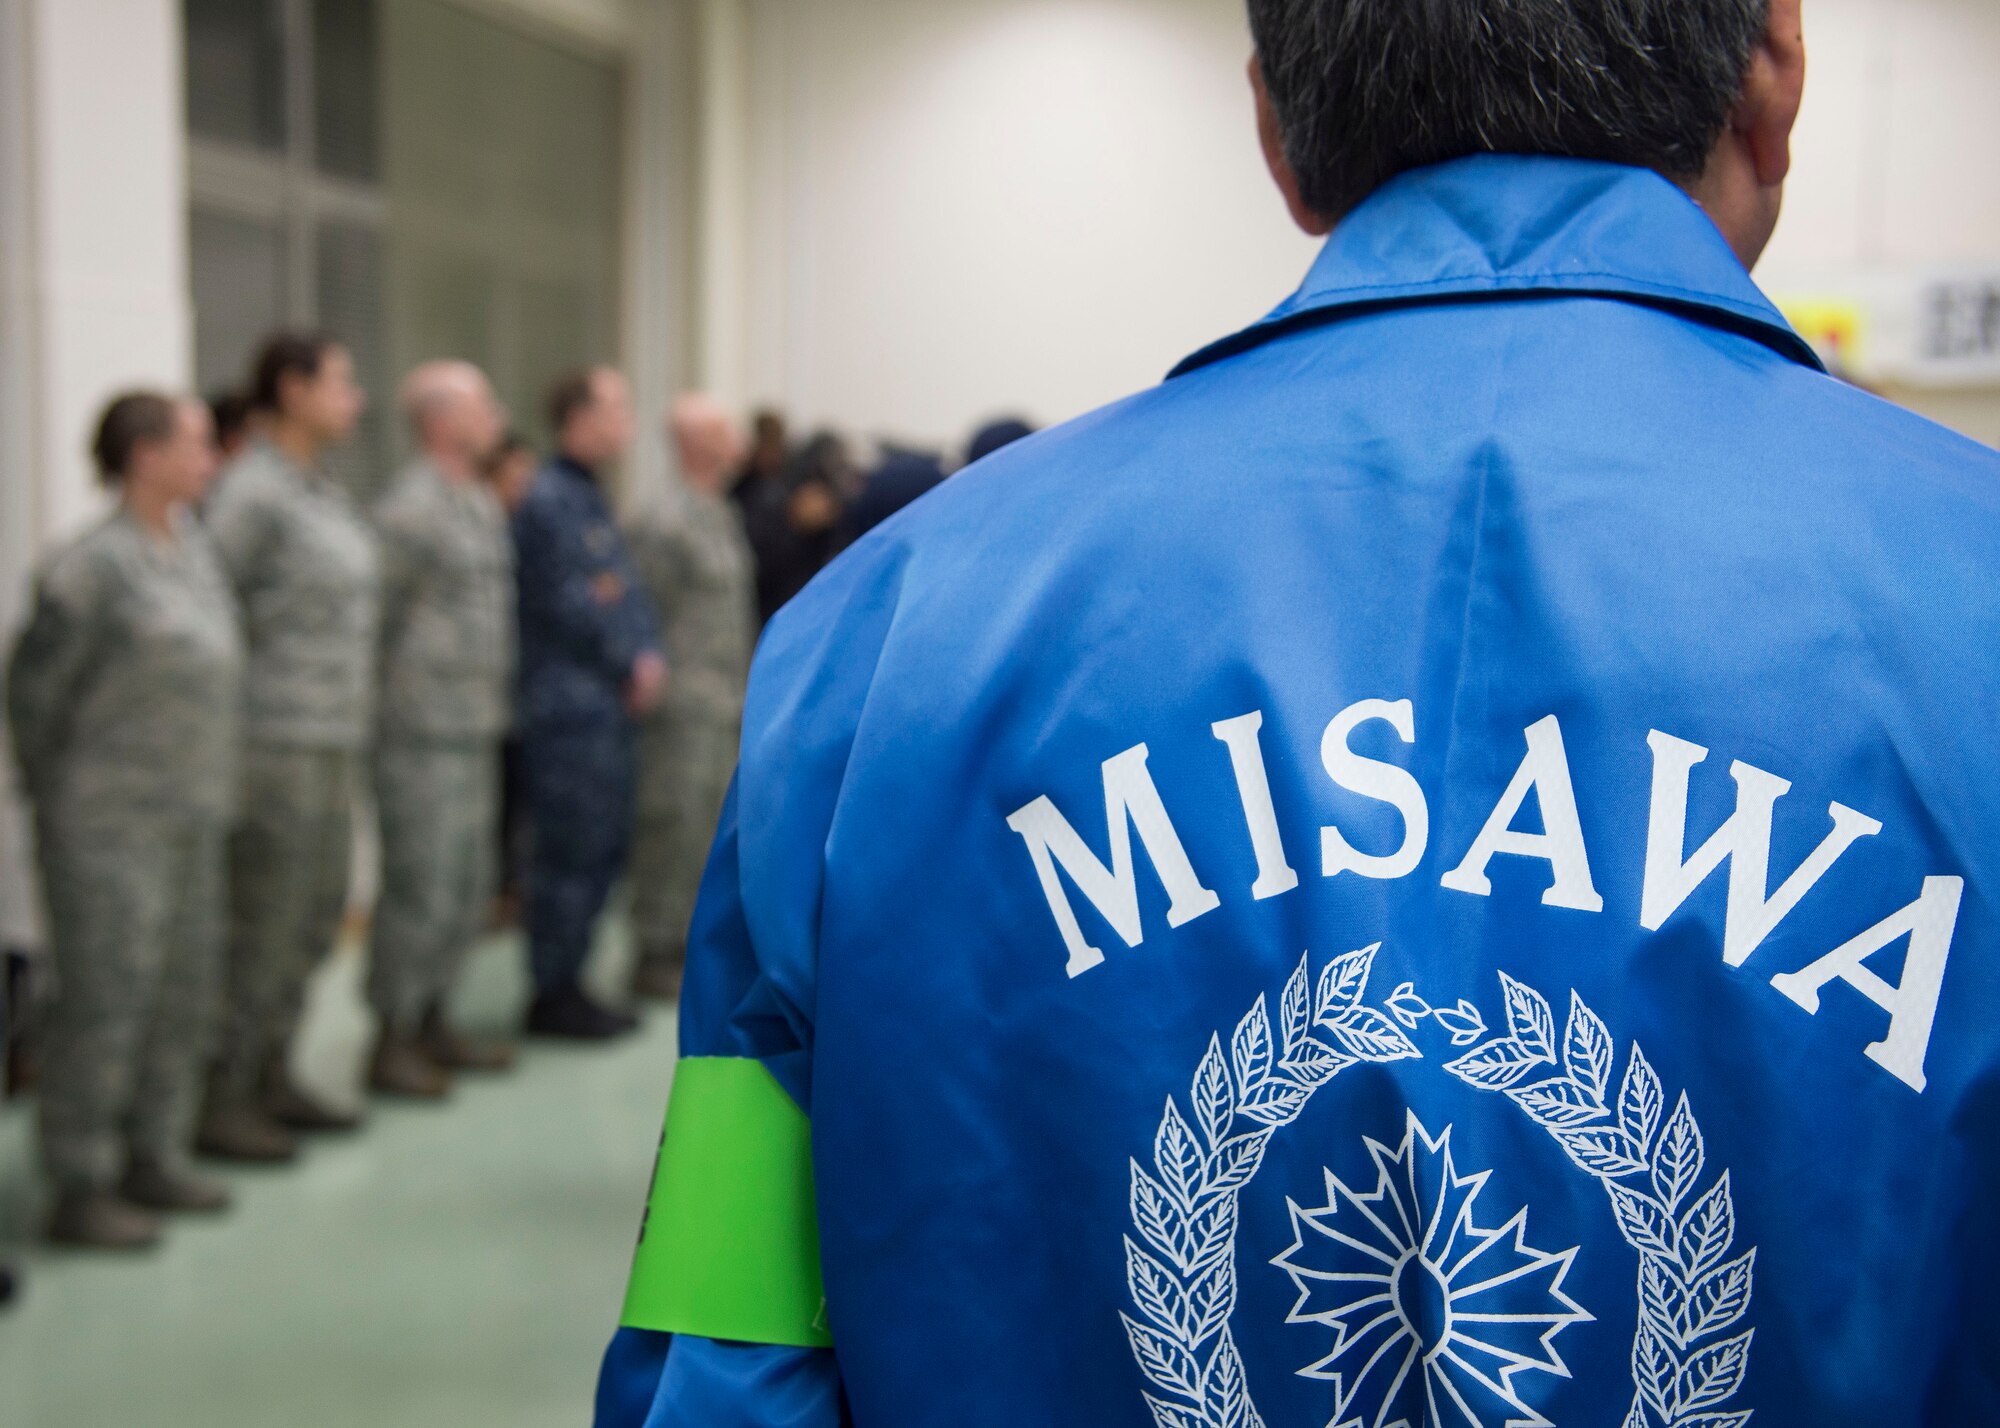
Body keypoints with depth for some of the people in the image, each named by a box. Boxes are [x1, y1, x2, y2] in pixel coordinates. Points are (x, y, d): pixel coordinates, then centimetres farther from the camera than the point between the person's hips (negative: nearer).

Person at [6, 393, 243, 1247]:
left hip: (190, 817, 8)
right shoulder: (94, 566, -15)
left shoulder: (191, 541, 9)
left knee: (185, 992, 13)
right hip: (113, 823, -8)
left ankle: (153, 1160, 26)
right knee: (106, 998, -3)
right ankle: (80, 1191, 9)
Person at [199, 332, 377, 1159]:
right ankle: (221, 1100, 9)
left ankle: (270, 1079, 27)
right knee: (262, 925, -3)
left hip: (333, 740, 9)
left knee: (316, 915, 15)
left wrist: (351, 730, 15)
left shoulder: (321, 493, 14)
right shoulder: (252, 494, -13)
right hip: (277, 742, -9)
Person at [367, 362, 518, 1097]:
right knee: (421, 890, -3)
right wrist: (392, 701, -10)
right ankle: (392, 1043, 9)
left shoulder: (484, 506, 15)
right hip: (424, 734, -9)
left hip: (474, 732, 9)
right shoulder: (411, 508, -13)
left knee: (470, 886, 15)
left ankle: (432, 1022, 27)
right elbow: (371, 617, -14)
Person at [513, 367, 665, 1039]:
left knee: (604, 850, 13)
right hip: (570, 706, -9)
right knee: (572, 852, -3)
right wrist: (630, 663, -8)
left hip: (611, 705, 9)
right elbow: (566, 606, -17)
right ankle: (554, 994, 8)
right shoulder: (548, 501, -11)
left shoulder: (592, 498, 18)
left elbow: (628, 593, 17)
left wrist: (649, 657, 0)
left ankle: (567, 982, 23)